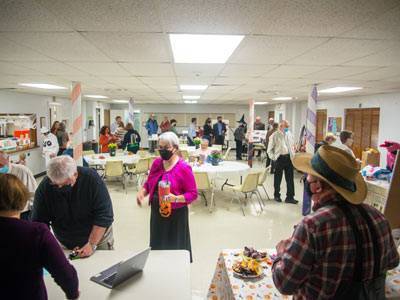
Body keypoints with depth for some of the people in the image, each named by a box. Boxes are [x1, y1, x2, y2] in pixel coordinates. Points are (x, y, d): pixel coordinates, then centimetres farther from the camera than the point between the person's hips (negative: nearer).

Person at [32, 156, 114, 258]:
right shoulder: (44, 187, -18)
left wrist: (92, 244, -26)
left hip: (99, 237, -1)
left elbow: (104, 215, -23)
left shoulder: (92, 178, -25)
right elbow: (38, 221, -10)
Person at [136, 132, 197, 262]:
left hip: (176, 214, -6)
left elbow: (193, 194, -14)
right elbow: (149, 183, 14)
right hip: (156, 211, 6)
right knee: (157, 244, 17)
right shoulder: (156, 163, 2)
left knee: (175, 249, 6)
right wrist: (142, 192, -6)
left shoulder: (184, 168, -16)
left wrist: (176, 198, -28)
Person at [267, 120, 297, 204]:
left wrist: (293, 155, 9)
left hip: (288, 158, 4)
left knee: (290, 178, 4)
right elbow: (269, 150, -5)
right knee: (278, 178, 9)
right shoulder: (274, 136, -7)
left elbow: (291, 146, 18)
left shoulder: (289, 134, 9)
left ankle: (290, 197, 12)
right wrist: (274, 158, -12)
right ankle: (277, 195, 26)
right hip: (280, 158, -4)